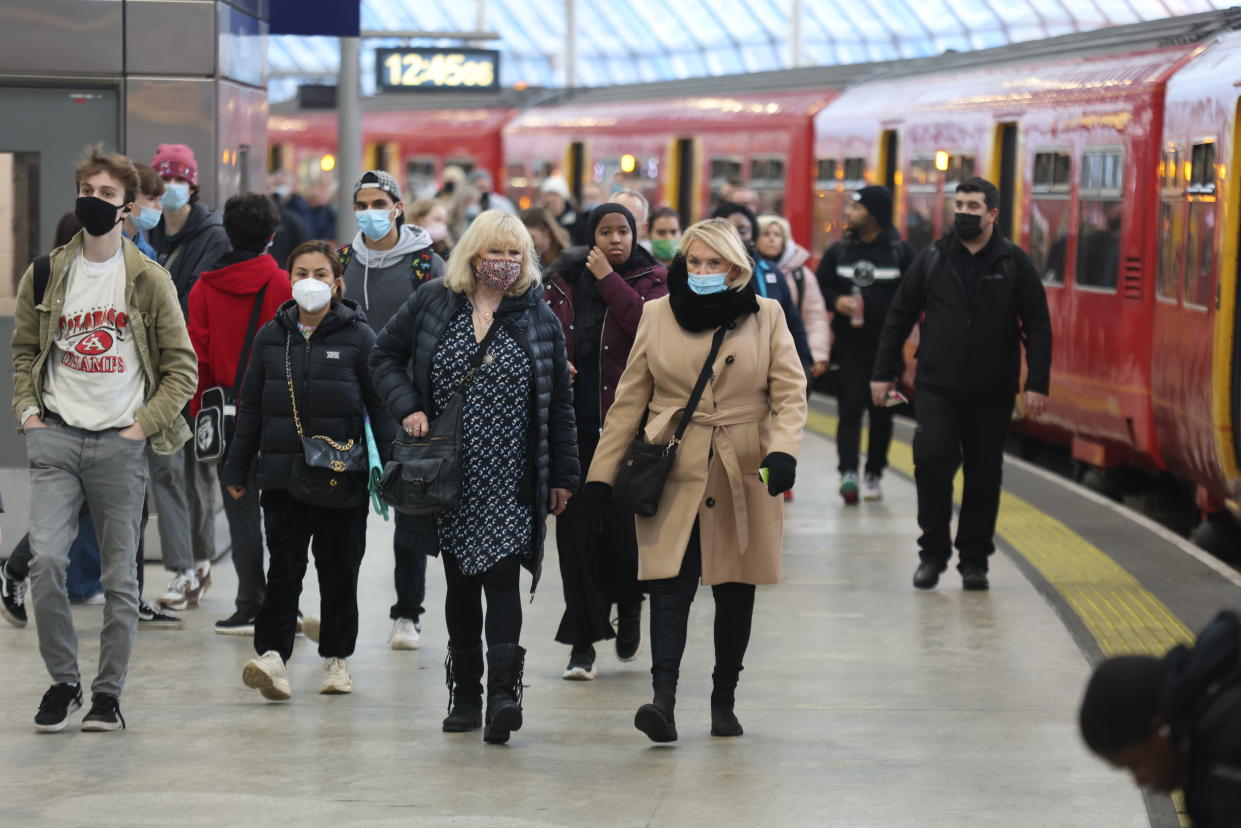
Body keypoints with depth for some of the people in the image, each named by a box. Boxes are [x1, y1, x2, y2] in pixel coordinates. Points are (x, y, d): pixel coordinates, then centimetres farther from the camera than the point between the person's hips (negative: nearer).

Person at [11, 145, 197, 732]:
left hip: (121, 442, -1)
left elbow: (181, 365, 4)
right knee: (46, 559, -13)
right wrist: (27, 409, 3)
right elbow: (24, 349, 18)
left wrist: (147, 421, -7)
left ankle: (108, 693, 13)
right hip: (56, 436, 1)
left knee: (120, 575, 3)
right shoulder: (46, 276, 7)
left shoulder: (149, 280, 1)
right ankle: (62, 681, 3)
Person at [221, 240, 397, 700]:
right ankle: (272, 656, -13)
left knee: (339, 571, 6)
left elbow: (380, 407, 0)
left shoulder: (358, 337, 0)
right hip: (282, 473, 2)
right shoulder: (271, 336, 8)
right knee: (283, 570, -6)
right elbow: (251, 408, 13)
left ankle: (337, 658, 18)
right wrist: (236, 469, 12)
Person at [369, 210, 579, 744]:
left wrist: (563, 475, 5)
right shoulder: (432, 303, 2)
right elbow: (385, 355, 11)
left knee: (501, 574, -13)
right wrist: (406, 408, -6)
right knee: (460, 581, 9)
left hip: (509, 479, -2)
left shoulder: (538, 318, 2)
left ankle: (503, 692, -19)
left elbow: (559, 403, 6)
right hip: (450, 475, 2)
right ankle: (464, 694, 18)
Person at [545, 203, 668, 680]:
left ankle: (629, 604, 29)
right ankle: (582, 644, 6)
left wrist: (608, 278, -13)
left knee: (622, 527, -4)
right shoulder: (564, 282, 9)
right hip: (573, 422, 2)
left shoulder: (650, 280, 2)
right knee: (576, 529, 0)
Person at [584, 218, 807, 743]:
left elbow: (791, 393, 0)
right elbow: (630, 399, 9)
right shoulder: (657, 315, 6)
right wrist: (601, 473, 7)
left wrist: (783, 450, -19)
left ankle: (723, 701, 20)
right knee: (671, 583, -14)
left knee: (735, 591, 7)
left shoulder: (766, 316, 4)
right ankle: (663, 699, -24)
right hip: (674, 476, -1)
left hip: (742, 477, 1)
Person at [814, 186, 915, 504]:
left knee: (881, 414, 9)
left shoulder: (901, 253, -3)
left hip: (886, 347, -1)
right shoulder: (839, 251, 6)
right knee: (850, 409, -11)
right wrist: (836, 301, -8)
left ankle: (874, 474, 22)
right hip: (849, 346, 1)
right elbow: (819, 286, 12)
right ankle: (848, 473, -20)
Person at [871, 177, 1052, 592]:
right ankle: (933, 553, 0)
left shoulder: (1014, 263, 1)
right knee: (932, 460, -14)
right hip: (937, 387, 0)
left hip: (991, 394, 0)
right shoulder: (932, 259, 4)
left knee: (984, 475, 5)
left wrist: (1037, 384, -7)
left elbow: (1037, 326, 1)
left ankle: (974, 560, 17)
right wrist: (884, 372, 6)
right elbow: (900, 316, 10)